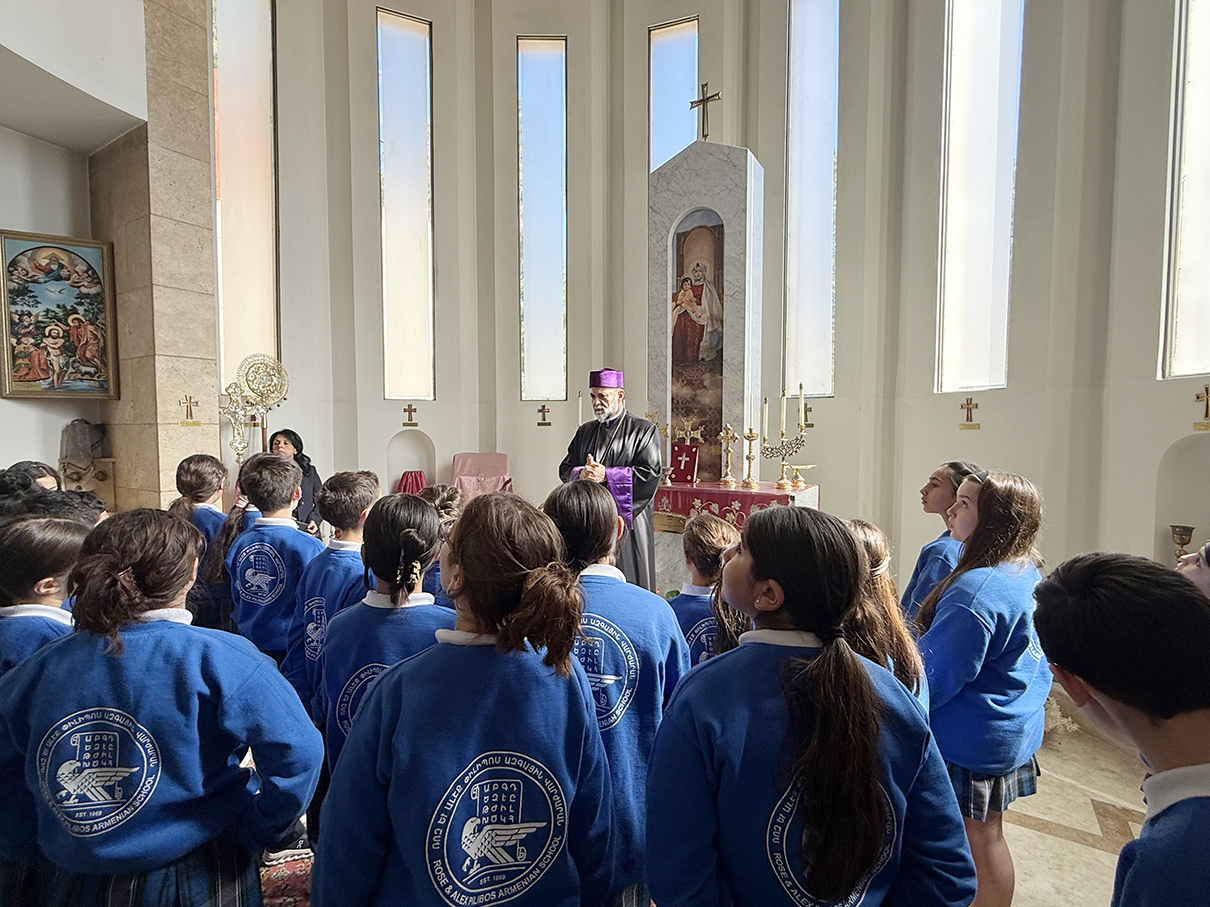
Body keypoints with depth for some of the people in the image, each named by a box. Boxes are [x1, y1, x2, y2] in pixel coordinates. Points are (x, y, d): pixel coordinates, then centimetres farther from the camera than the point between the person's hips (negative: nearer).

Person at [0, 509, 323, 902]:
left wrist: (35, 839, 12)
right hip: (194, 882, -3)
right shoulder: (217, 660, -22)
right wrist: (254, 832, -13)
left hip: (67, 881, 3)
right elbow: (299, 752, -28)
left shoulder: (42, 666, -9)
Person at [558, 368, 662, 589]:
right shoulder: (585, 431, 17)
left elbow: (650, 473, -11)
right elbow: (565, 469, 13)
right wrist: (582, 473, -10)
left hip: (626, 521, -4)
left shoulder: (644, 430, 0)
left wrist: (606, 475, -16)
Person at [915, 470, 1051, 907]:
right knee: (989, 834, 23)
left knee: (969, 840, 9)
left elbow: (931, 679, -25)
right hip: (1017, 730, 9)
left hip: (970, 740, -9)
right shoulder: (1030, 573, 2)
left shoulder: (977, 589, -29)